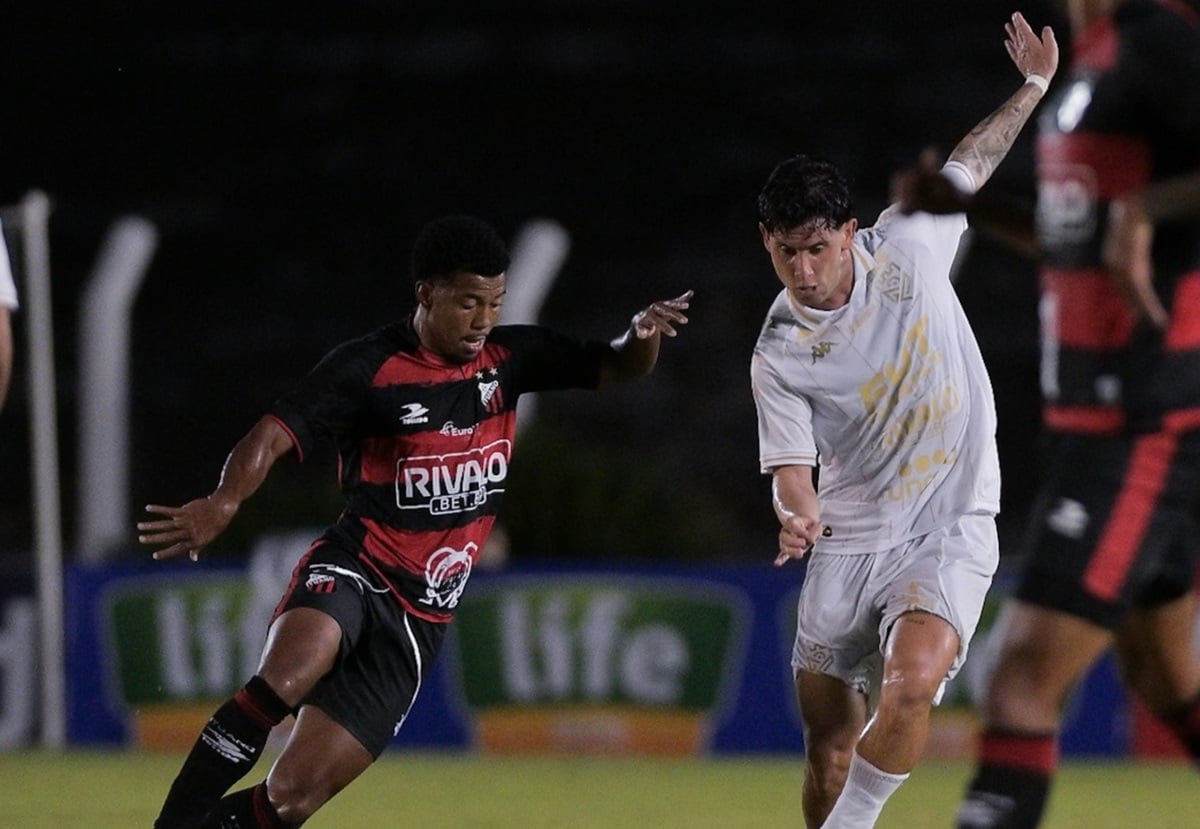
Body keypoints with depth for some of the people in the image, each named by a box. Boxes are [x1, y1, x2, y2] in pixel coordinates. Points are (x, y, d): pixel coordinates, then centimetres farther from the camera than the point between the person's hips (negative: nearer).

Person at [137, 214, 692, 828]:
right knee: (281, 683, -38)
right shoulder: (368, 368, -9)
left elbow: (614, 367, 12)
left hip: (418, 617, 4)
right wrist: (225, 501, -38)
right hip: (351, 570, -4)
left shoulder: (507, 358, 7)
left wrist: (643, 335, -13)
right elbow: (275, 432, -18)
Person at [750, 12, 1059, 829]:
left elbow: (971, 163, 13)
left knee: (912, 679, -29)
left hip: (951, 531, -1)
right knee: (829, 745, 3)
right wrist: (798, 516, -32)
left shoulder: (907, 247, -5)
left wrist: (1036, 84, 14)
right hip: (849, 543, 1)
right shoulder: (778, 358, -7)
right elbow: (792, 469, -9)